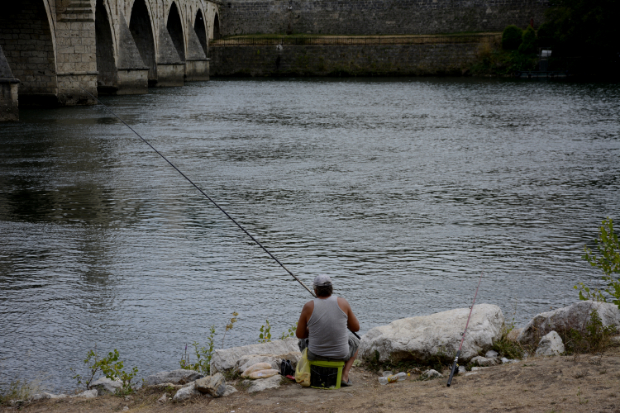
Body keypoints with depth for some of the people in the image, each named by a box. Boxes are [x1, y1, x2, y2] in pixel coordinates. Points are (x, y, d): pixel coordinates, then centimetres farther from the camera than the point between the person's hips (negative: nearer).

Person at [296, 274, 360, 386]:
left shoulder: (309, 307, -12)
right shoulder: (342, 302, -10)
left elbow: (300, 334, -2)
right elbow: (356, 327, 0)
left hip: (315, 356, 0)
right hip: (340, 355, 0)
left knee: (303, 341, 35)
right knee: (354, 342, 35)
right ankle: (344, 376, 17)